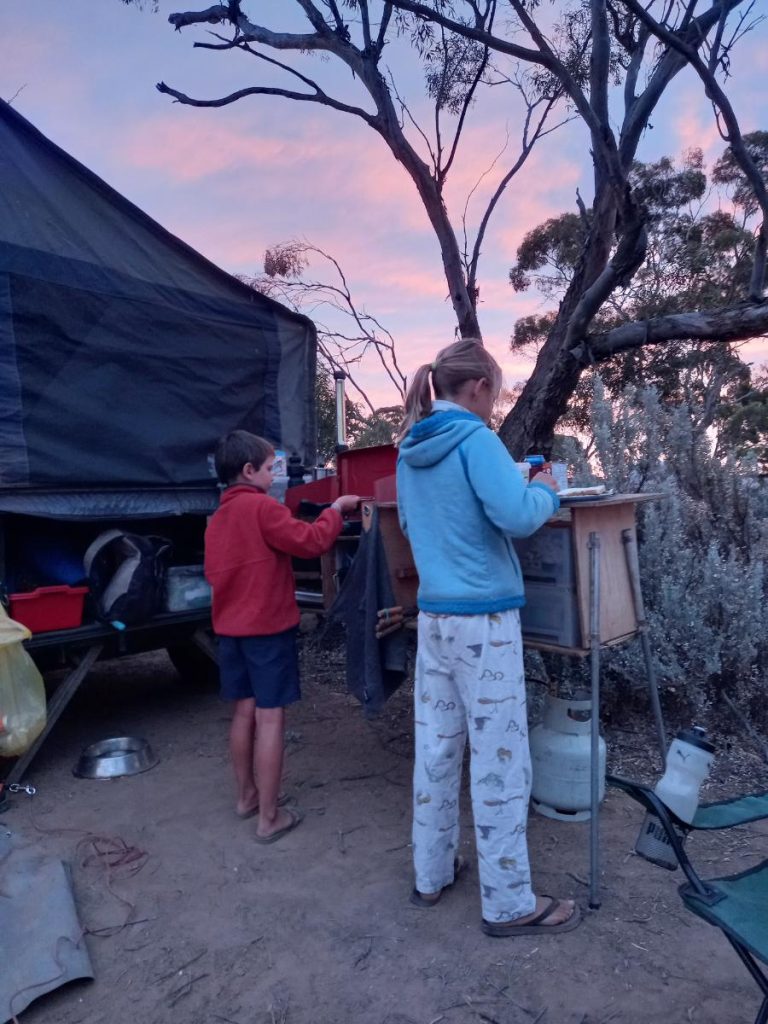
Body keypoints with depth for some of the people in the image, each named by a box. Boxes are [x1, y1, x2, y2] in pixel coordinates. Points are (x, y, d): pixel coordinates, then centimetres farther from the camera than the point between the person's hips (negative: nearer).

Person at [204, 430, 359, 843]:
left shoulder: (218, 517, 11)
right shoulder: (262, 507, -14)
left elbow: (213, 572, 16)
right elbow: (311, 542, -17)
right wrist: (336, 509, -4)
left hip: (230, 627, 8)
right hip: (268, 627, -8)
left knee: (245, 712, 17)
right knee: (270, 718, -1)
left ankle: (246, 796, 30)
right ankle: (269, 817, 6)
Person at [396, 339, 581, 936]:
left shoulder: (411, 448, 11)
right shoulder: (473, 438, -13)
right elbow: (516, 516, -24)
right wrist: (546, 490, -2)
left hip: (433, 614, 8)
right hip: (484, 618, -8)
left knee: (437, 748, 16)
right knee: (500, 759, 4)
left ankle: (432, 874, 31)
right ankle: (509, 905, 18)